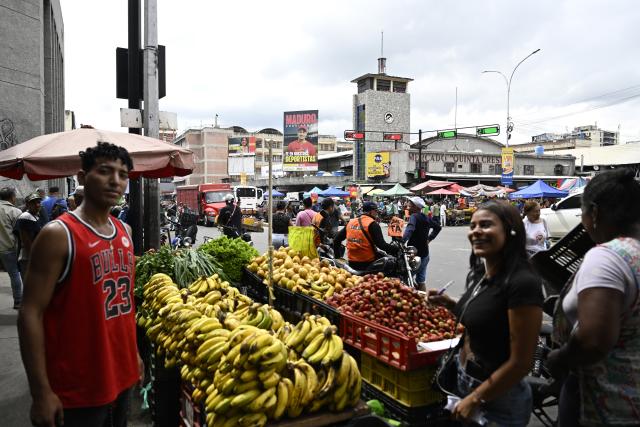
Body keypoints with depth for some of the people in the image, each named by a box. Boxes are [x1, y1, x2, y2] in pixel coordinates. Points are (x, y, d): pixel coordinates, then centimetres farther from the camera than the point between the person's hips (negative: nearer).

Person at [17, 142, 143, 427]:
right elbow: (30, 313, -16)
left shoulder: (125, 231, 5)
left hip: (122, 375, 7)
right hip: (77, 389, -6)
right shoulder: (58, 235, -15)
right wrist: (41, 392, -17)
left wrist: (134, 352, 15)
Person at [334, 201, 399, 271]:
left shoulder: (351, 222, 9)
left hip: (352, 263, 6)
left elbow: (337, 239, 13)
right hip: (368, 263, -6)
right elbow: (381, 244, -19)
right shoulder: (372, 224, -10)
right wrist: (396, 249, -11)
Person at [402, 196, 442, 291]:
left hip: (414, 254, -9)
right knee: (421, 281, 15)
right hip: (425, 254, 9)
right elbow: (438, 227, 27)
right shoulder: (426, 218, 11)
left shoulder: (414, 216, -14)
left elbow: (410, 229, -35)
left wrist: (402, 241, -44)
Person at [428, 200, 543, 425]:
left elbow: (521, 362, -22)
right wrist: (449, 304, 0)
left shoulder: (523, 283, -24)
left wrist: (474, 399, -15)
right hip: (464, 380, 7)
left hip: (499, 399, -7)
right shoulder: (476, 274, -1)